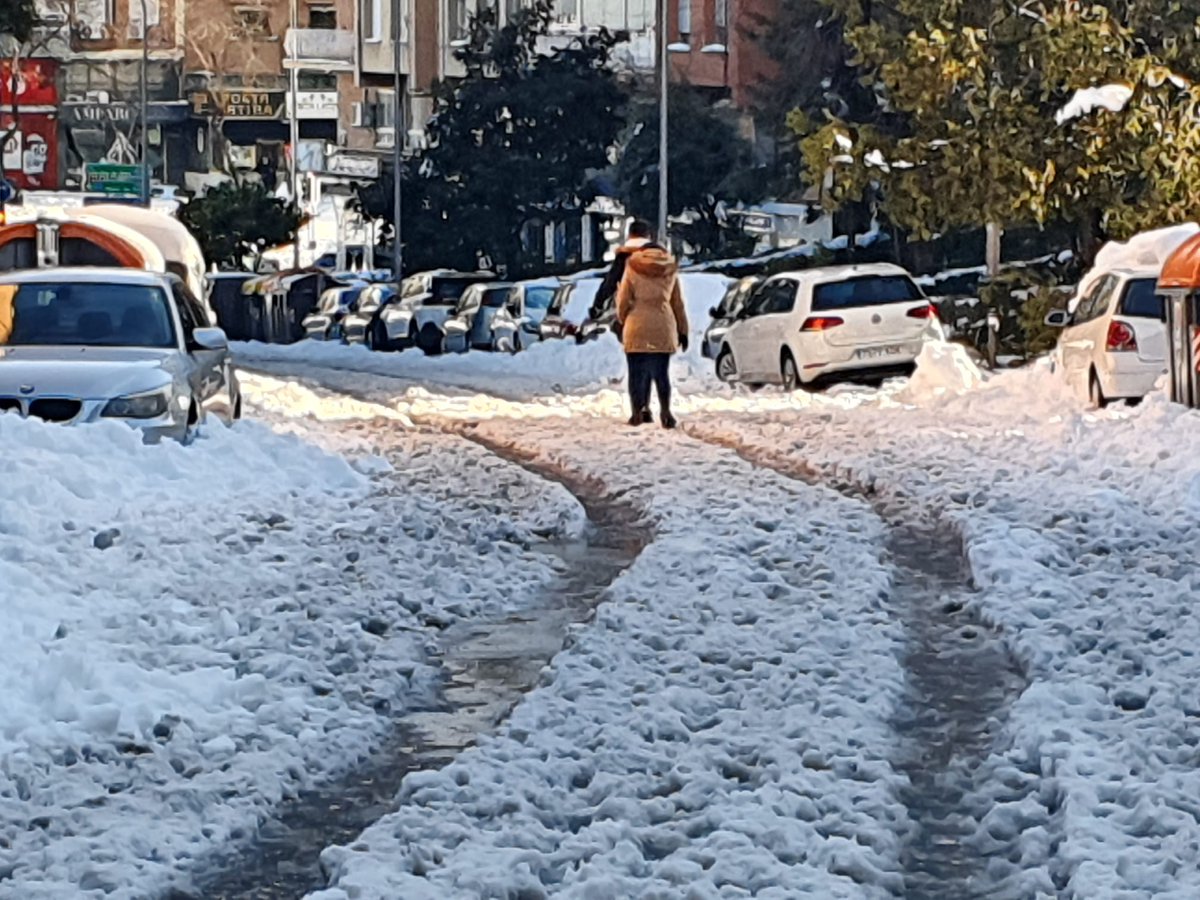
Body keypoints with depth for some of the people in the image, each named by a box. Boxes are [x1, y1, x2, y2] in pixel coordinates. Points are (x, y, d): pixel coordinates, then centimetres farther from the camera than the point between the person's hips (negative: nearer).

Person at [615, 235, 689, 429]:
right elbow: (678, 304, 14)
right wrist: (682, 331, 18)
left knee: (638, 372, 4)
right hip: (663, 328, 2)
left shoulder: (632, 269, 3)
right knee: (662, 372, 3)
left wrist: (621, 321, 17)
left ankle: (638, 411, 2)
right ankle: (665, 410, -8)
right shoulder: (670, 271, 10)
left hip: (637, 327, -2)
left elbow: (623, 300, 3)